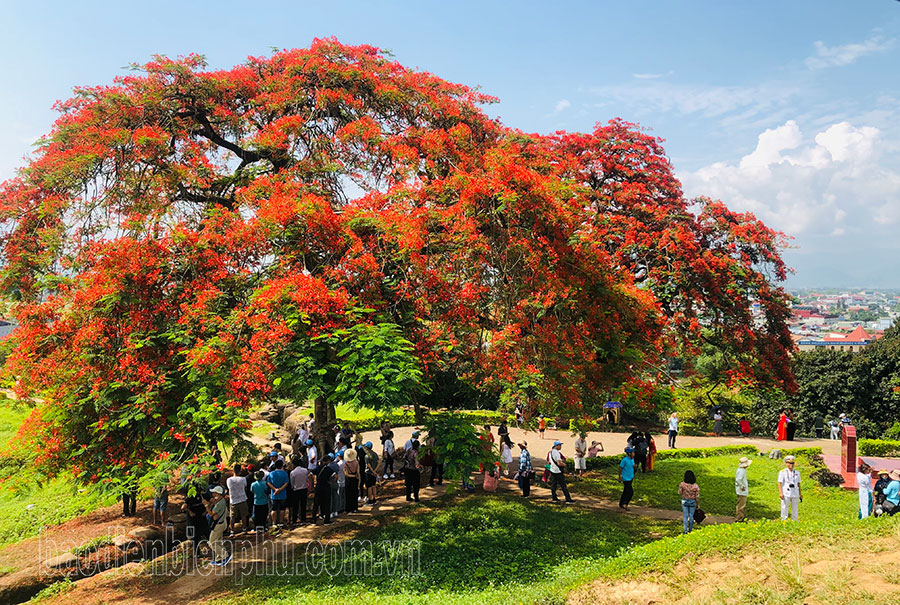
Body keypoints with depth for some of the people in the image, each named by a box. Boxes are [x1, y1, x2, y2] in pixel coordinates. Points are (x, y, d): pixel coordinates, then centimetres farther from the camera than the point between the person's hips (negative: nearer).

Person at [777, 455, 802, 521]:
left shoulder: (797, 473, 12)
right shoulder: (782, 472, -2)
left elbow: (798, 484, 16)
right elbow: (779, 483, -6)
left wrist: (800, 494, 13)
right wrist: (780, 493, -15)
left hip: (795, 494, 4)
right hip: (786, 494, -4)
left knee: (795, 509, 8)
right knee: (785, 509, -3)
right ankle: (784, 521, 2)